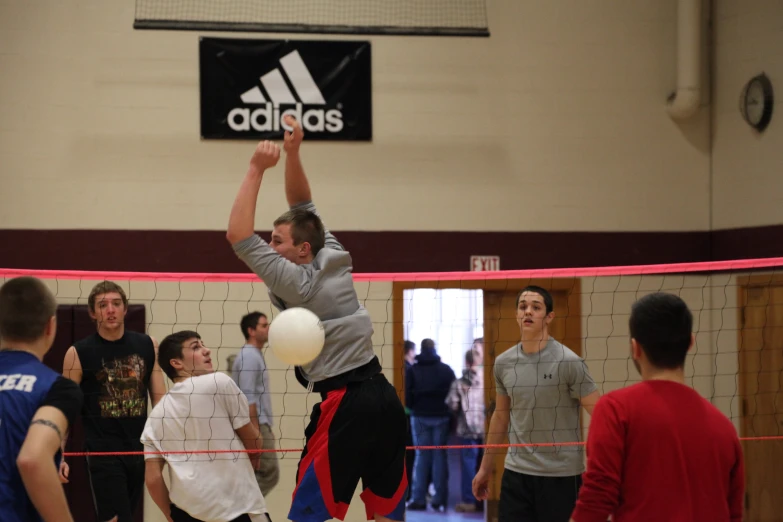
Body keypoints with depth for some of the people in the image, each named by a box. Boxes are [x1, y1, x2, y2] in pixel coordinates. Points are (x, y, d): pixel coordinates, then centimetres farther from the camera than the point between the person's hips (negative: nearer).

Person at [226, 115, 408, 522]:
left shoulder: (296, 281, -8)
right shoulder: (335, 258, 10)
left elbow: (238, 236, -10)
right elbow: (303, 205, 22)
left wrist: (257, 169, -7)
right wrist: (293, 153, 10)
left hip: (344, 404, -8)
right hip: (384, 396, 8)